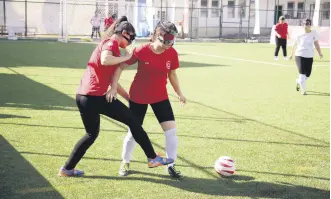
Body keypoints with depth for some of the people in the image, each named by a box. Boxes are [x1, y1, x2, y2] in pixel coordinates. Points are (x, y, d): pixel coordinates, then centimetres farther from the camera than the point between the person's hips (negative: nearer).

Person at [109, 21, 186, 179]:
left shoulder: (172, 54, -11)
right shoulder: (142, 51, -22)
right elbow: (120, 67, -14)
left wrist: (179, 93, 9)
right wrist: (114, 87, -20)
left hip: (160, 96, 3)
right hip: (138, 97, -3)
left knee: (171, 129, -6)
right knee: (133, 131, 7)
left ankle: (171, 165, 10)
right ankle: (125, 162, 30)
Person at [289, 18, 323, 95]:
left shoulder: (314, 33, 1)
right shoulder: (300, 34, -4)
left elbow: (316, 44, 4)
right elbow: (295, 45, 8)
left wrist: (320, 53, -7)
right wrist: (292, 54, 14)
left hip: (309, 56, 3)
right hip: (300, 55, -3)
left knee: (307, 74, 6)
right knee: (302, 73, -13)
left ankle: (298, 82, 37)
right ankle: (303, 90, -3)